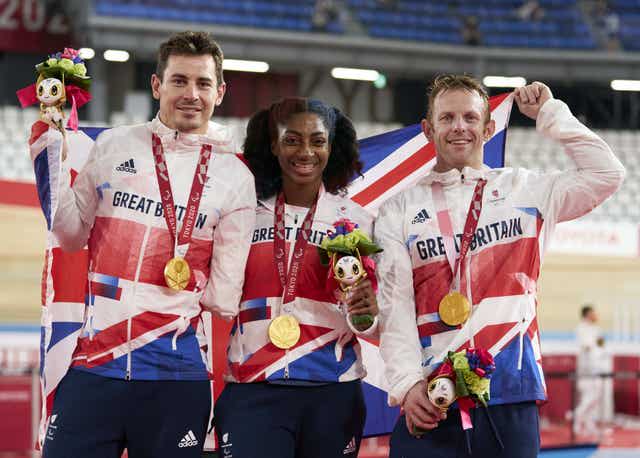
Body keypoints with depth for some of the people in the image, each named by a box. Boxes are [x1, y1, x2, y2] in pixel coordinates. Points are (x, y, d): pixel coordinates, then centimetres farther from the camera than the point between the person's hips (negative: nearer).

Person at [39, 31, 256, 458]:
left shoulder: (235, 177, 5)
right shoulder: (113, 146, 8)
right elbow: (74, 236, 12)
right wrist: (52, 167, 3)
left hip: (177, 372, 0)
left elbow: (223, 297, 8)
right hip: (93, 363, 1)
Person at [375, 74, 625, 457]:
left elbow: (606, 174, 4)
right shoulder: (401, 210, 9)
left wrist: (550, 113, 7)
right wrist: (407, 383, -12)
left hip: (512, 395, 0)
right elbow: (395, 306, 1)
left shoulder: (525, 190, 12)